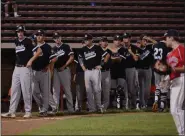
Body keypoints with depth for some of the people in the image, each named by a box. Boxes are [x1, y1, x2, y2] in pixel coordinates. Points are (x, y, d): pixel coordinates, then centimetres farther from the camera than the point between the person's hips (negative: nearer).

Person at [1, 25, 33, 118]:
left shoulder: (28, 41, -7)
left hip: (26, 68, -7)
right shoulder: (16, 42, 13)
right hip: (17, 68, 7)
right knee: (14, 90, 4)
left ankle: (28, 112, 0)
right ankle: (12, 112, 5)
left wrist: (30, 61, -15)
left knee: (26, 90, -7)